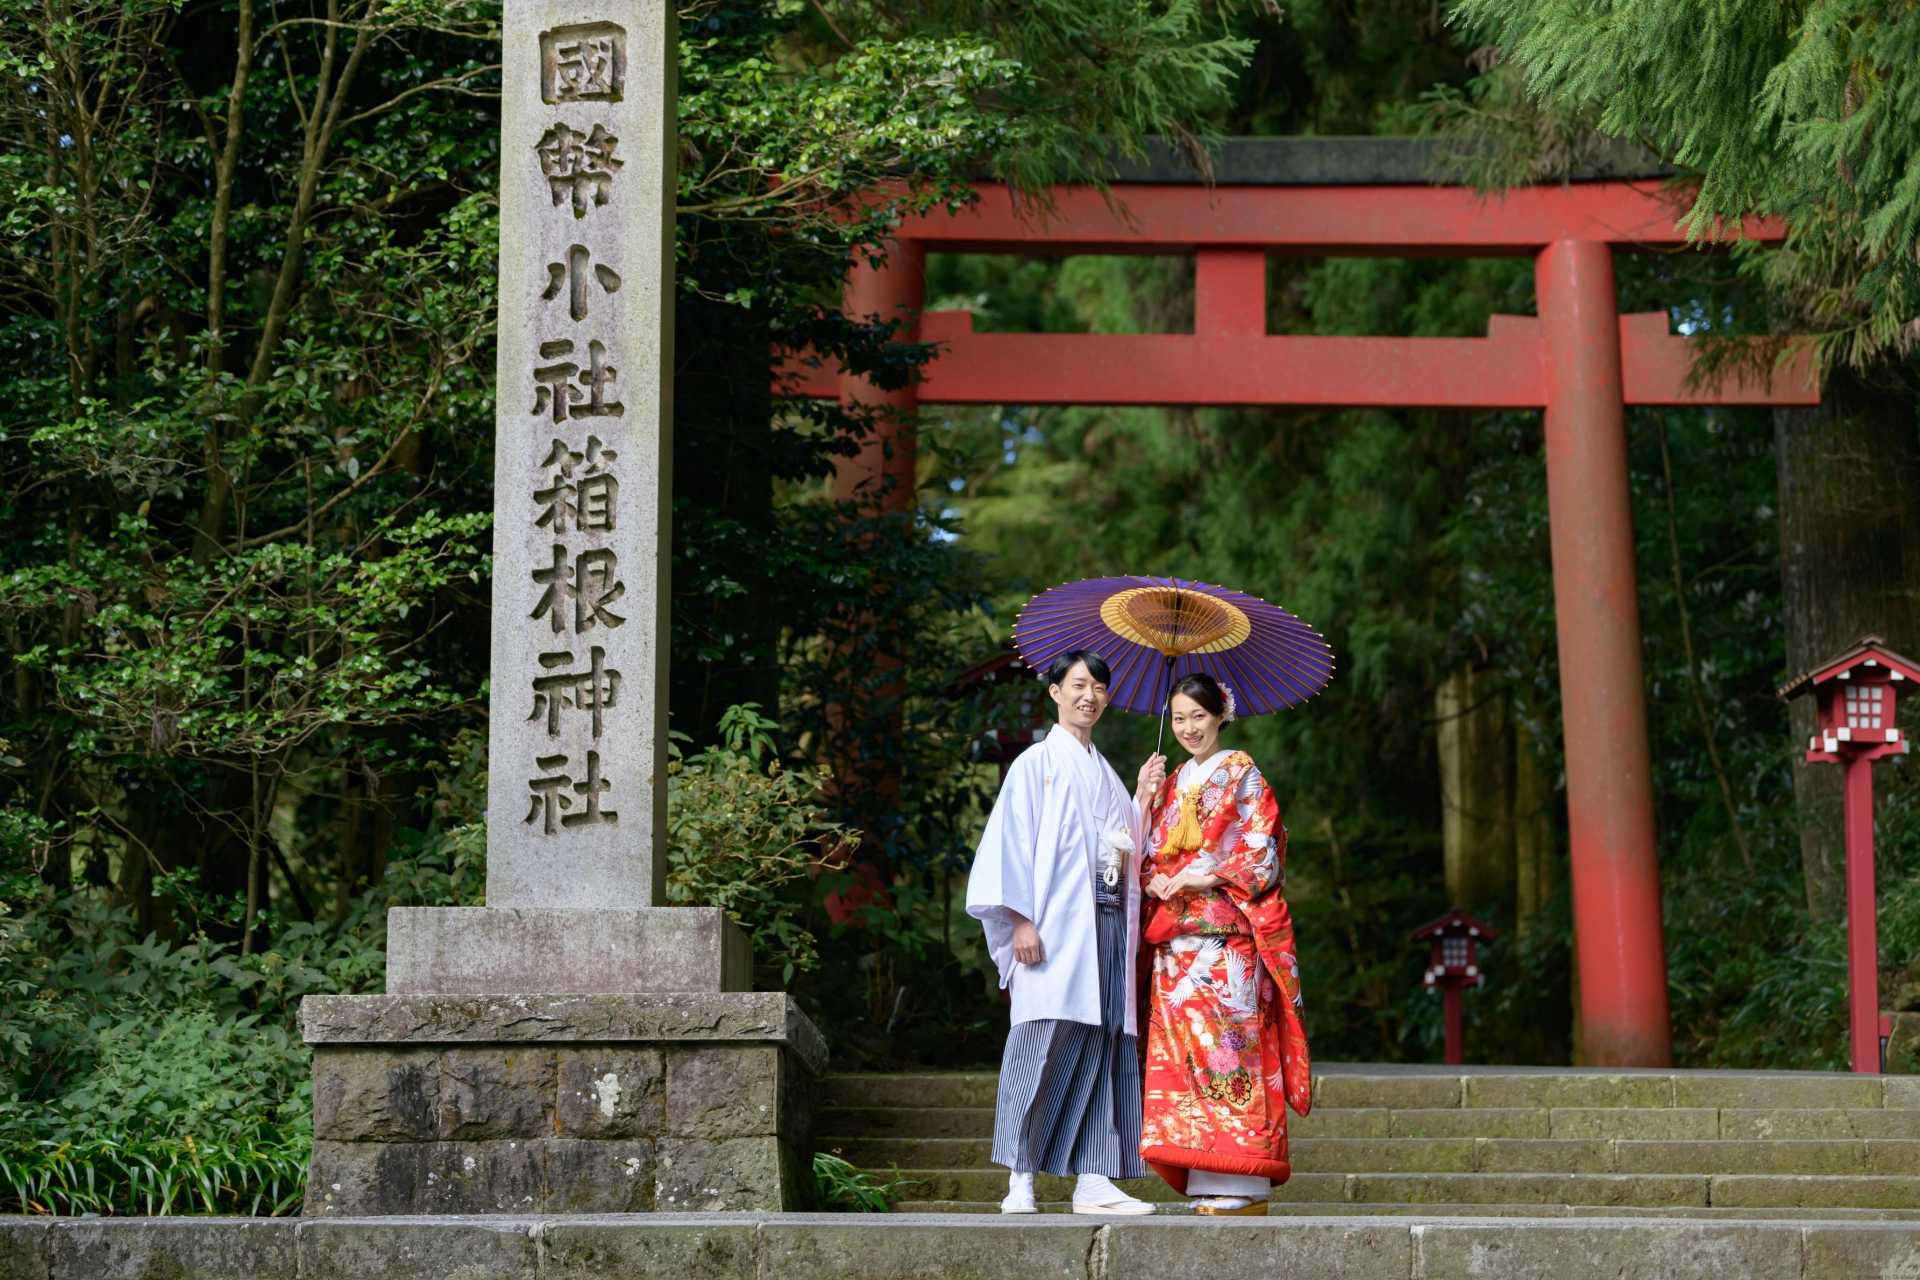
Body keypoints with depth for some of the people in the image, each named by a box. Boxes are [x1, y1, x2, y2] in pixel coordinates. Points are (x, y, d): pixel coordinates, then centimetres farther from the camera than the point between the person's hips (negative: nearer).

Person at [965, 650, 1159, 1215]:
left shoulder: (1106, 776, 23)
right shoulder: (1036, 763, 5)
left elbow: (1128, 851, 20)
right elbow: (1013, 841, -4)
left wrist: (1143, 798, 8)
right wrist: (1022, 921, -14)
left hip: (1107, 925, 6)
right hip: (1056, 926, -6)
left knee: (1104, 1049, -1)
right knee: (1044, 1045, -14)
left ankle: (1093, 1180, -3)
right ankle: (1020, 1180, -13)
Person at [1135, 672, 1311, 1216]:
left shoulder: (1242, 776, 4)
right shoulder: (1172, 784, 21)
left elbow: (1263, 854, -5)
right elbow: (1150, 856, 17)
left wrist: (1203, 878, -14)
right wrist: (1144, 798, -1)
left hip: (1226, 937, -6)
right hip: (1175, 941, 6)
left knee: (1226, 1049, -13)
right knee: (1182, 1056, -1)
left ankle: (1240, 1188, -14)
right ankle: (1207, 1186, 0)